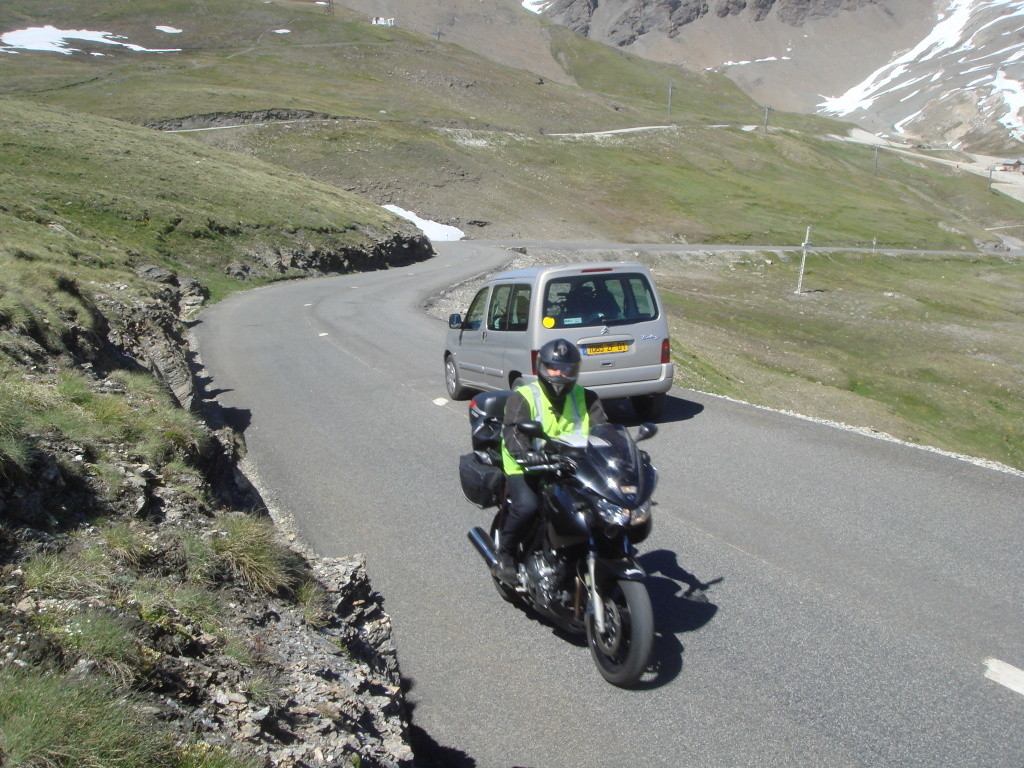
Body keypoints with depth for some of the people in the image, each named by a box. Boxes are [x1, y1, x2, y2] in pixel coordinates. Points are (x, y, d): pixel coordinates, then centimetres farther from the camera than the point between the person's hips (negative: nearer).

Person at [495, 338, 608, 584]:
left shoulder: (585, 398, 10)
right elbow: (513, 431, -20)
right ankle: (504, 554, -4)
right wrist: (526, 453, -42)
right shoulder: (522, 398, -5)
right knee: (526, 506, -31)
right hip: (527, 470, -4)